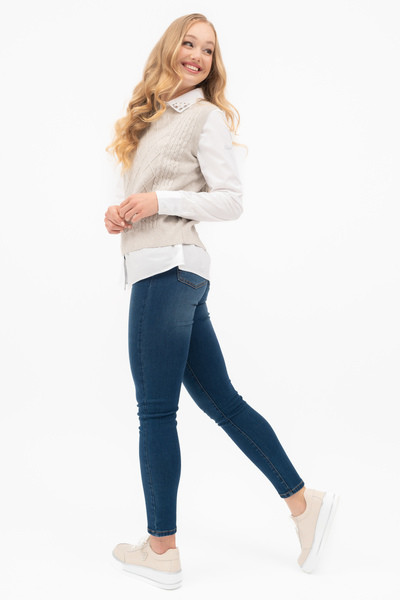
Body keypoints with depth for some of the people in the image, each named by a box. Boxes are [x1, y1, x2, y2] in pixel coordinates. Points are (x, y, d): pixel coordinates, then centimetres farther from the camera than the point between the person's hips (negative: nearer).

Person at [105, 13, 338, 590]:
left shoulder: (207, 116, 0)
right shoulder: (155, 115, 23)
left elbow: (231, 201, -6)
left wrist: (159, 202, -14)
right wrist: (118, 212, 6)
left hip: (168, 267, -8)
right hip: (168, 271, 8)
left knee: (155, 411, -3)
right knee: (221, 399, 9)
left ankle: (161, 550, 9)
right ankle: (304, 502, 17)